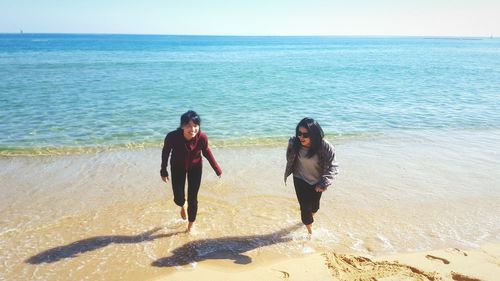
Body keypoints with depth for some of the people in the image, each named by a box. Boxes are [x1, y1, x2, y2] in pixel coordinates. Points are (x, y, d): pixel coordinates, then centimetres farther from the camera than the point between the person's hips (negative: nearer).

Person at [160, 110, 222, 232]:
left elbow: (207, 152, -9)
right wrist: (164, 171, -2)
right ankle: (182, 205, 42)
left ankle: (190, 226, 30)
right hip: (178, 167, 0)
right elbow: (165, 152, -13)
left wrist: (217, 169, -2)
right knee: (178, 199, 0)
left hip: (195, 167, 0)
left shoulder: (202, 137, -31)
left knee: (192, 200, 4)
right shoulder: (172, 137, -35)